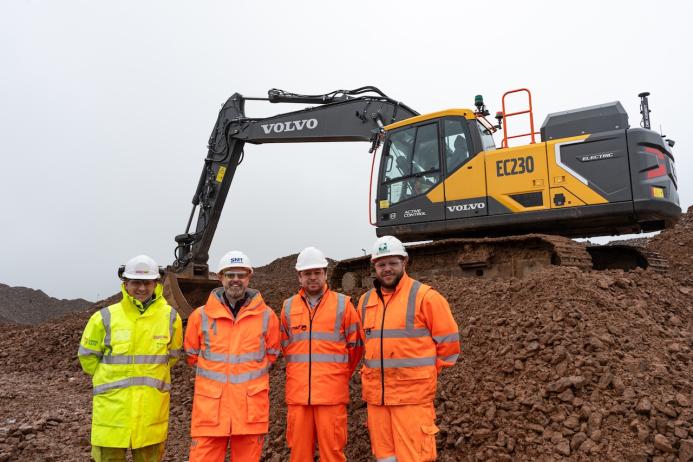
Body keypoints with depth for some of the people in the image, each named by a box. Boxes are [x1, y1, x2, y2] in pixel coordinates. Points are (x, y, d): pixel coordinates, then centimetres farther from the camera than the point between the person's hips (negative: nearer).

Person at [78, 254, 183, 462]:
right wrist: (111, 380, 11)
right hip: (112, 405, -1)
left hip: (152, 408, 1)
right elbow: (88, 356, 7)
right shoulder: (105, 318, -7)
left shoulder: (170, 317, -3)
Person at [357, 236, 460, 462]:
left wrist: (424, 374, 2)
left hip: (412, 393, -5)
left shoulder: (424, 296, -8)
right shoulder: (365, 300, 10)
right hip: (376, 393, 6)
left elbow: (448, 342, -3)